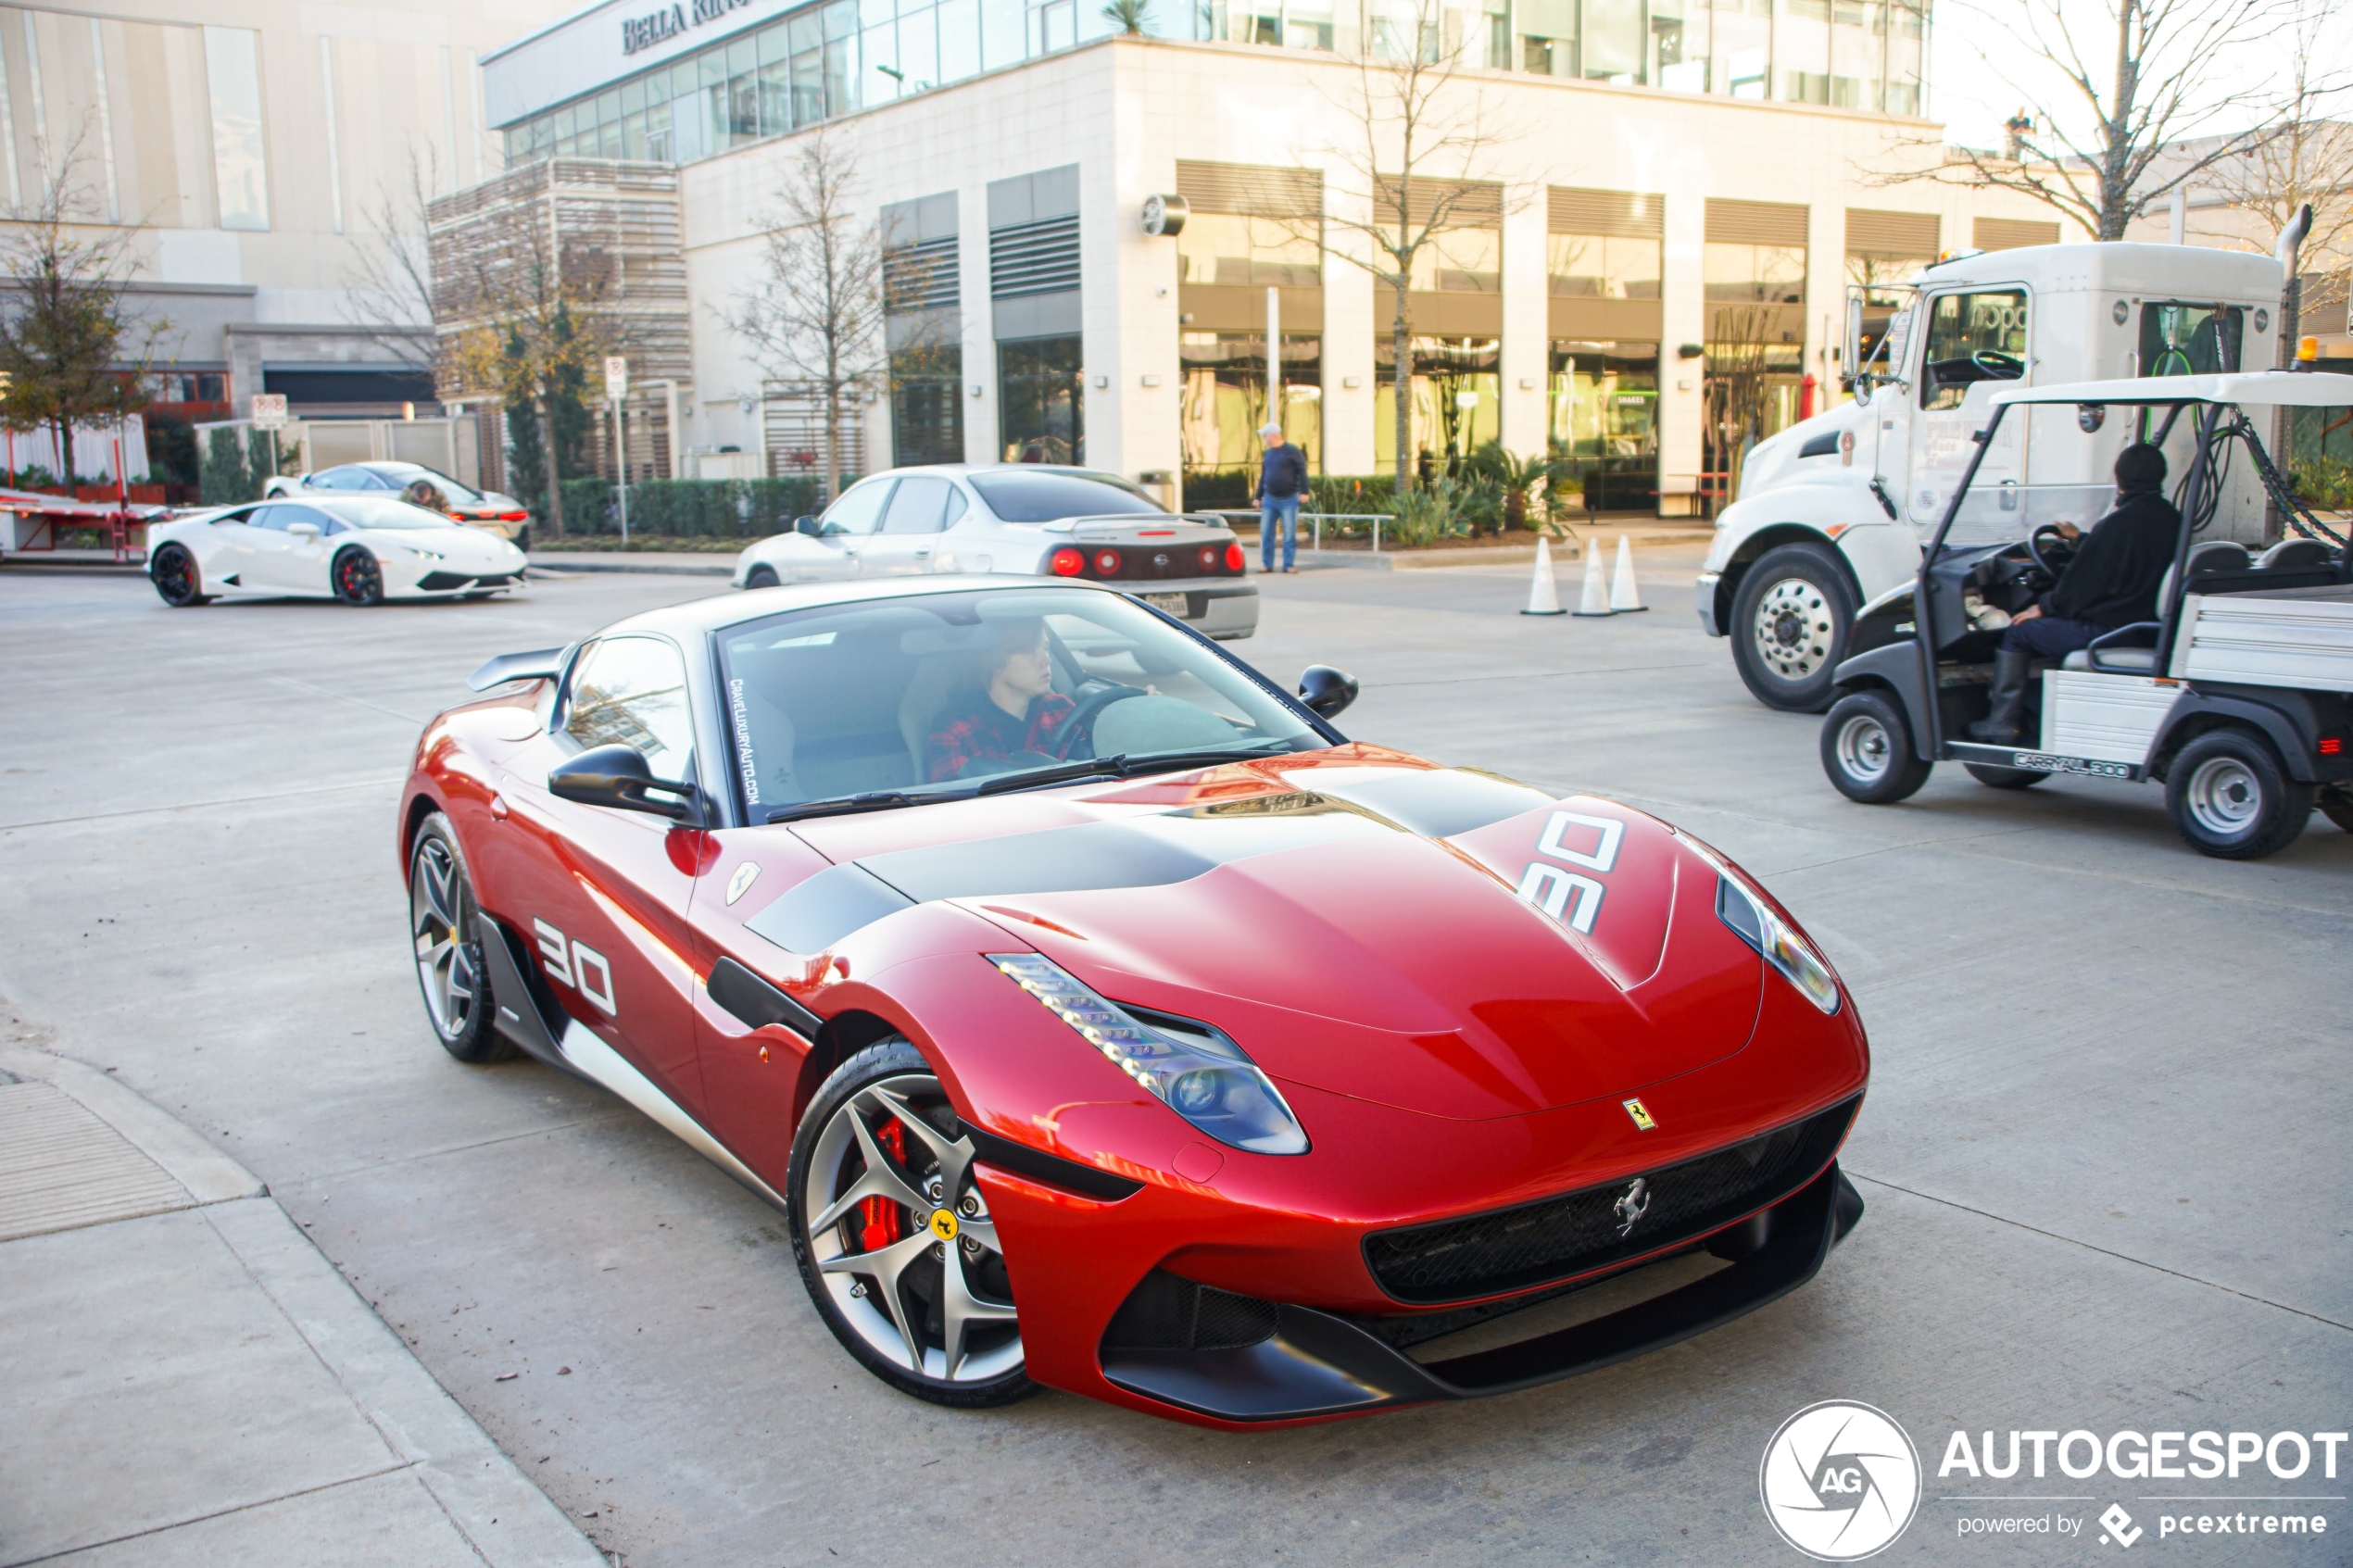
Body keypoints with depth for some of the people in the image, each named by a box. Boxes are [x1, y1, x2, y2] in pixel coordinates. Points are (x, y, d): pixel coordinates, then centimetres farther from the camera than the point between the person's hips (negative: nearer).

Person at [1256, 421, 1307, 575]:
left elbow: (1302, 472, -9)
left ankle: (1289, 564, 3)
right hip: (1269, 499, 6)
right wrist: (1258, 497, 18)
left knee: (1290, 533, -2)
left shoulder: (1292, 451, -7)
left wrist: (1304, 492, -17)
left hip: (1288, 499, -6)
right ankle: (1266, 564, 9)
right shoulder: (1268, 454, 12)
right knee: (1265, 532, 2)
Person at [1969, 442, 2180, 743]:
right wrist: (2080, 539, 34)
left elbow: (2077, 588, -15)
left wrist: (2043, 606, 3)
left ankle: (2000, 724, 7)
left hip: (2105, 630, -9)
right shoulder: (2171, 519, 5)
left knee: (2019, 632, 4)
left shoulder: (2118, 523, -20)